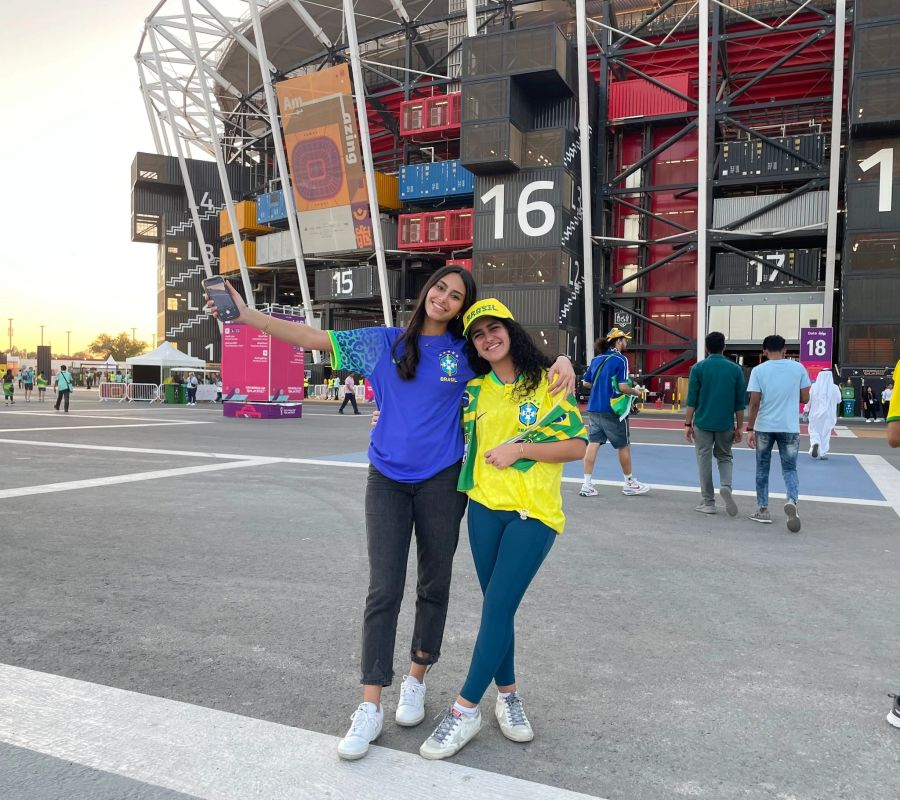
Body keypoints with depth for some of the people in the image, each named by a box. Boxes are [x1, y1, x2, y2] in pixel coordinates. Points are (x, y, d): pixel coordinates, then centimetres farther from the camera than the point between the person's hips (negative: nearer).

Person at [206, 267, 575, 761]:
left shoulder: (467, 350, 2)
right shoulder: (384, 343, 3)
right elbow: (313, 338, 1)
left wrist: (561, 362, -17)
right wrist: (246, 314, -6)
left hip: (442, 481, 1)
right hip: (387, 480, 0)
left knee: (434, 585, 11)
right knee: (383, 590, -4)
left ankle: (415, 680, 33)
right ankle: (370, 708, 5)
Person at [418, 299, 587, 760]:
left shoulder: (547, 383, -4)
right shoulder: (475, 391, 8)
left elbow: (578, 446, -6)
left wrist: (520, 448, -16)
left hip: (534, 512, -4)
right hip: (484, 507, 4)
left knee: (498, 606, -7)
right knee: (497, 606, 9)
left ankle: (465, 711, 2)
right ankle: (507, 695, 27)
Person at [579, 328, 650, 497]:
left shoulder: (596, 359, 9)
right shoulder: (620, 359, -10)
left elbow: (586, 383, 11)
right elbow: (623, 387, -17)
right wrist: (635, 392, 1)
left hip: (594, 409, 6)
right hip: (612, 409, -6)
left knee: (593, 444, 4)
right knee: (623, 446, 9)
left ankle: (587, 485, 1)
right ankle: (630, 483, 22)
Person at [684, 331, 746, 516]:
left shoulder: (698, 368, -3)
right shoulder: (735, 369, 2)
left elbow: (691, 400, -5)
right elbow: (740, 402, 3)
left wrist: (688, 424, 1)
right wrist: (739, 427, 10)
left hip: (703, 423, -2)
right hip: (726, 424, 2)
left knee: (704, 460, 6)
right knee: (725, 457, 18)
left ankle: (708, 503, 9)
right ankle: (726, 486, -9)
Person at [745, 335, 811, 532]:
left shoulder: (758, 370, -4)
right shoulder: (798, 368, 0)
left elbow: (754, 403, -8)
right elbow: (805, 399, 4)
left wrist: (750, 429, -4)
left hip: (764, 427, -1)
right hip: (790, 427, 1)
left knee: (762, 468, 13)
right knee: (790, 468, 9)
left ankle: (763, 510, 17)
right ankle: (792, 501, -17)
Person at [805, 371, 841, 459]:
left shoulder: (814, 386, -7)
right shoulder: (834, 388, -6)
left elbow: (809, 399, -5)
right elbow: (838, 401, 5)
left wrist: (806, 410, 4)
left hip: (815, 413, 0)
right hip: (828, 415, 0)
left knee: (814, 431, 11)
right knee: (825, 433, 10)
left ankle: (815, 443, -18)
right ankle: (823, 453, 8)